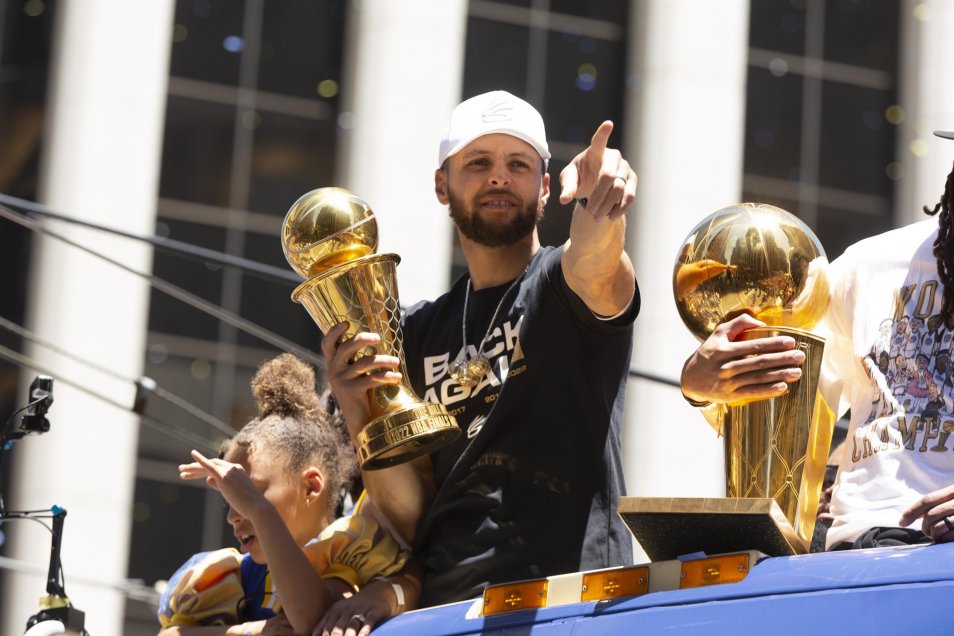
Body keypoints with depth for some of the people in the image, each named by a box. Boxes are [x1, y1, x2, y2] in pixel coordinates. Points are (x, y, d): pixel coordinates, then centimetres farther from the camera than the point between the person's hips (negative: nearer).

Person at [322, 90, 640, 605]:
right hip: (442, 607, 2)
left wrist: (601, 202, -41)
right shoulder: (417, 334, 18)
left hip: (571, 598, -2)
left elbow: (595, 271, -20)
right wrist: (360, 417, -3)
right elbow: (412, 521, 13)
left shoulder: (559, 281, 7)